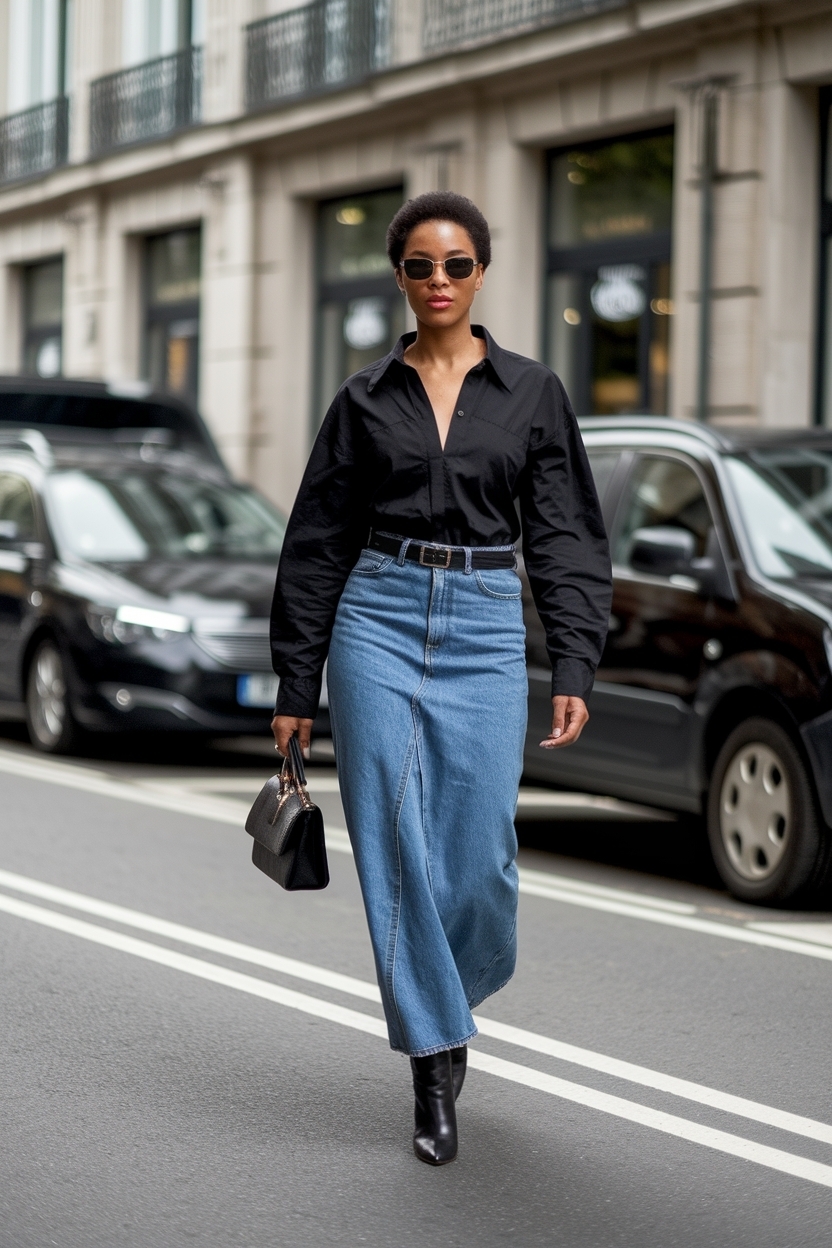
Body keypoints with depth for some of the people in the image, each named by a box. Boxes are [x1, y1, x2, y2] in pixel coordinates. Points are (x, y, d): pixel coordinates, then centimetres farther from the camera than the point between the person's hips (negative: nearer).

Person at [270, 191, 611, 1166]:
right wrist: (294, 687, 6)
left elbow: (565, 539, 4)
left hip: (485, 632, 0)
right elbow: (318, 544, 9)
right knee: (398, 847, -4)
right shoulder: (366, 400, 6)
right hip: (379, 621, 0)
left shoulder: (530, 393, 6)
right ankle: (434, 1063, 4)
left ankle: (447, 1001, 28)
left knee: (478, 854, -3)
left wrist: (573, 671, -6)